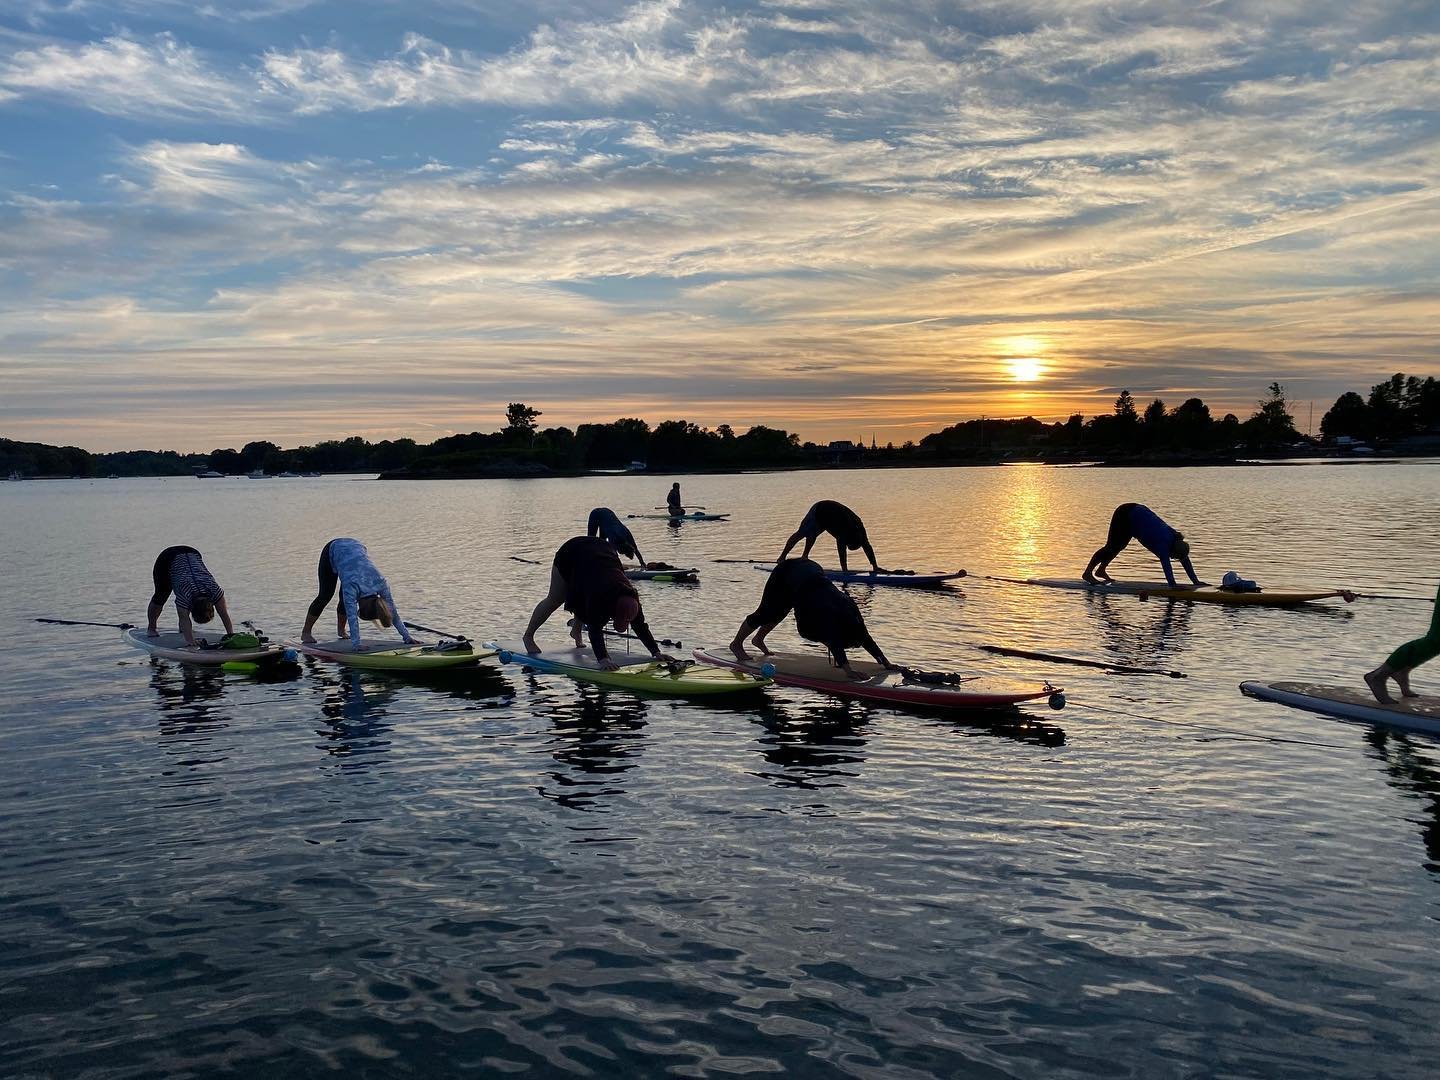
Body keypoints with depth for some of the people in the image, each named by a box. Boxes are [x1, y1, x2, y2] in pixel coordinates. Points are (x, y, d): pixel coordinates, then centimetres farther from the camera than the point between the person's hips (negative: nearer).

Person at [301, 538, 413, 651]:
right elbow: (352, 617, -42)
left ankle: (341, 630, 22)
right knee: (325, 595, 0)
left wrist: (407, 637, -21)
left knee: (345, 597, 1)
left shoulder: (380, 583, -27)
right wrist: (356, 645, -48)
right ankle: (306, 633, 15)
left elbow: (393, 612, -20)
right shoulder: (352, 586, -39)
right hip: (332, 551, -3)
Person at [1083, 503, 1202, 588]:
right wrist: (1173, 585, -47)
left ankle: (1101, 571, 33)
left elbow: (1185, 561, 0)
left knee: (1118, 546, 19)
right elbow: (1166, 565, -40)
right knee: (1112, 547, -7)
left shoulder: (1176, 540, -7)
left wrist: (1195, 581, 0)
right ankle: (1087, 573, 0)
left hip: (1136, 513, 8)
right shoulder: (1163, 543, -30)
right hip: (1125, 515, -8)